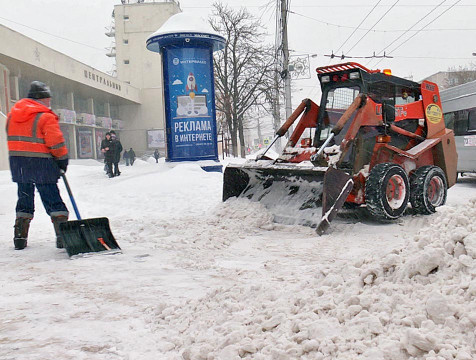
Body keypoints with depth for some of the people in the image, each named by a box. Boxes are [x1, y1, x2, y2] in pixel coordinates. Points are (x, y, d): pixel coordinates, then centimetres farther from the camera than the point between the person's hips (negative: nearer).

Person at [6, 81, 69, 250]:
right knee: (52, 199, 0)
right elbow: (56, 142, -14)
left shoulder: (12, 114, 12)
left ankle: (20, 237, 17)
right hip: (41, 164, -6)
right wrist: (62, 159, -2)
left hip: (17, 162, 6)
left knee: (24, 197, 15)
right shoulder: (46, 117, -12)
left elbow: (13, 139, 17)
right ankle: (63, 235, -4)